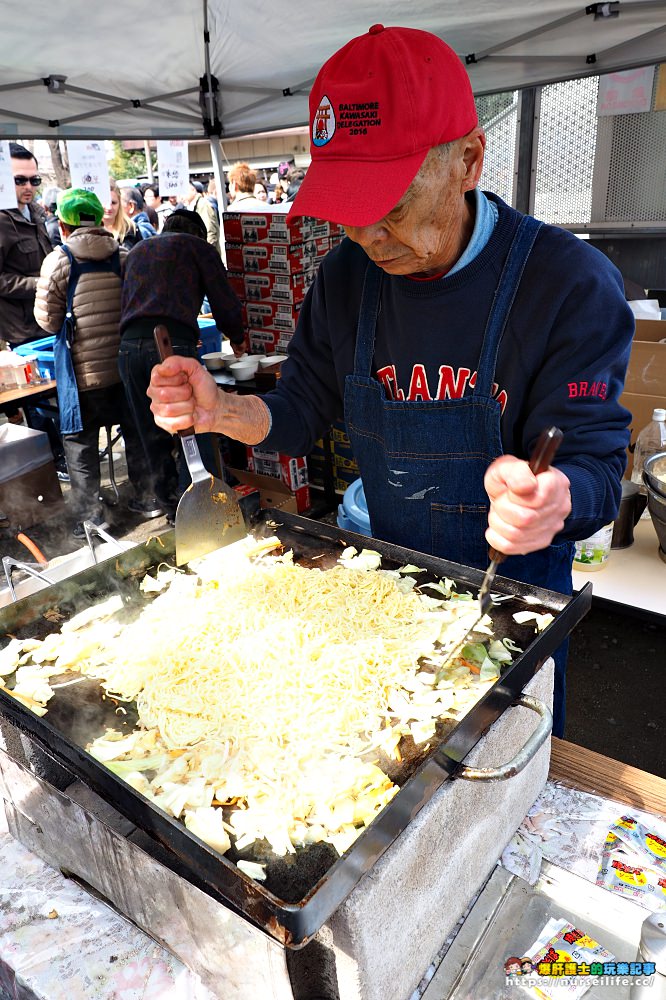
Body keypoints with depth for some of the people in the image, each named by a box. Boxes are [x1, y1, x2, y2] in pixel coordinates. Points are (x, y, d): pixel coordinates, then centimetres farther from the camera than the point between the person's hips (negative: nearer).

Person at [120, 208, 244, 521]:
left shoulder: (138, 250, 31)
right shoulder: (196, 246, 16)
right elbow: (225, 303, 10)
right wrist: (237, 338, 26)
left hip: (129, 346, 5)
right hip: (173, 343, -5)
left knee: (153, 439, 12)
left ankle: (172, 511, 21)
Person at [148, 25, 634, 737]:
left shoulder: (571, 283, -21)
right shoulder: (346, 276, -7)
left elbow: (596, 461, -22)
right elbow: (302, 410, -2)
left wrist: (553, 499, -46)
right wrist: (222, 412, -23)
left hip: (512, 592, -3)